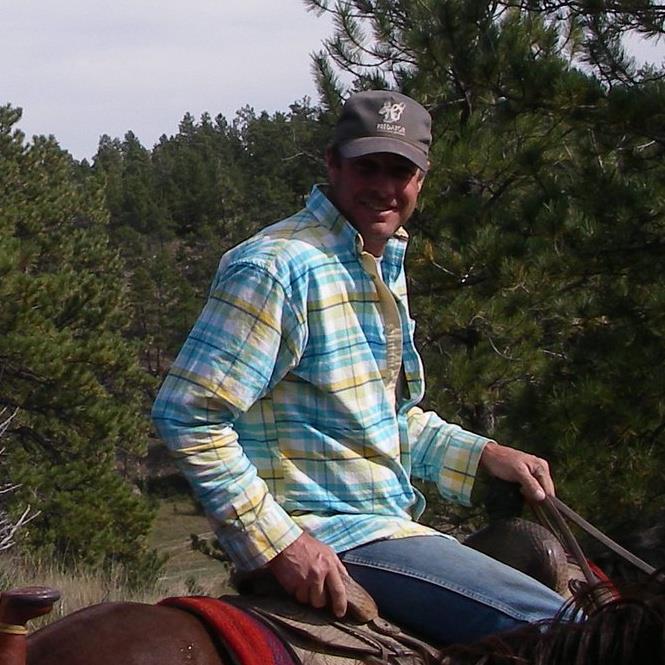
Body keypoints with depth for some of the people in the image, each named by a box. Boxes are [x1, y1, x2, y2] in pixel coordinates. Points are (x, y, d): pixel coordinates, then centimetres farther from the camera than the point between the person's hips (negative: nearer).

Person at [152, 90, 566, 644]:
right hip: (324, 541, -10)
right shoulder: (279, 267, -16)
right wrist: (278, 541, -24)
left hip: (388, 524, 10)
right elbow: (186, 414, -21)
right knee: (556, 623, -19)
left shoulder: (385, 266, 16)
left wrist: (484, 457, 11)